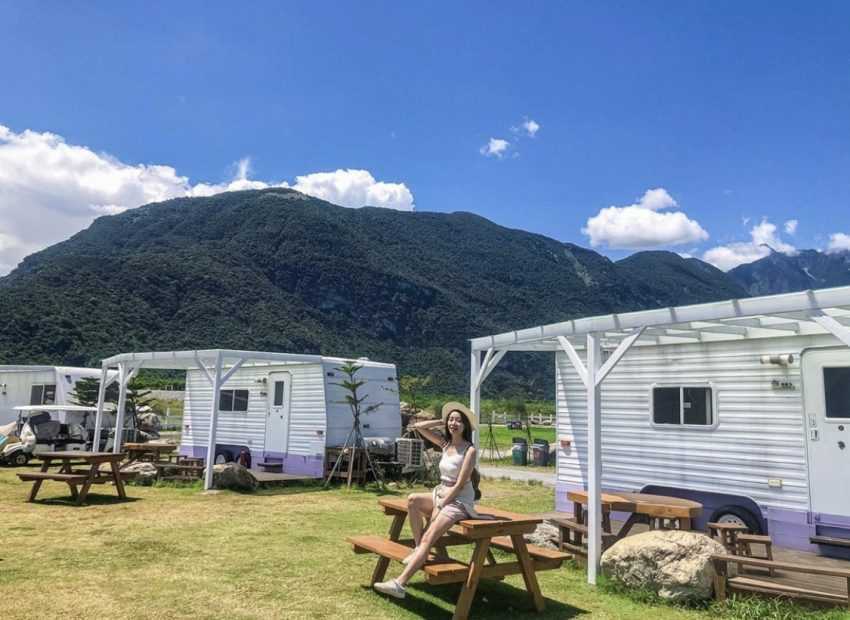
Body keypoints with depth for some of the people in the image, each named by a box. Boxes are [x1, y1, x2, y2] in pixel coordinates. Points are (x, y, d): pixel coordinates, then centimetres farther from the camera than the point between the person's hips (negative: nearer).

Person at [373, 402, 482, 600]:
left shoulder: (469, 450, -14)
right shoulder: (445, 443, 6)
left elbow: (459, 485, -17)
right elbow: (418, 426, 6)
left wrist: (438, 508, -16)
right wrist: (442, 421, 2)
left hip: (459, 501, -7)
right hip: (441, 494, 7)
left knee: (428, 538, -23)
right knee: (412, 500, -21)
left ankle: (399, 584, -28)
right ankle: (418, 548, -8)